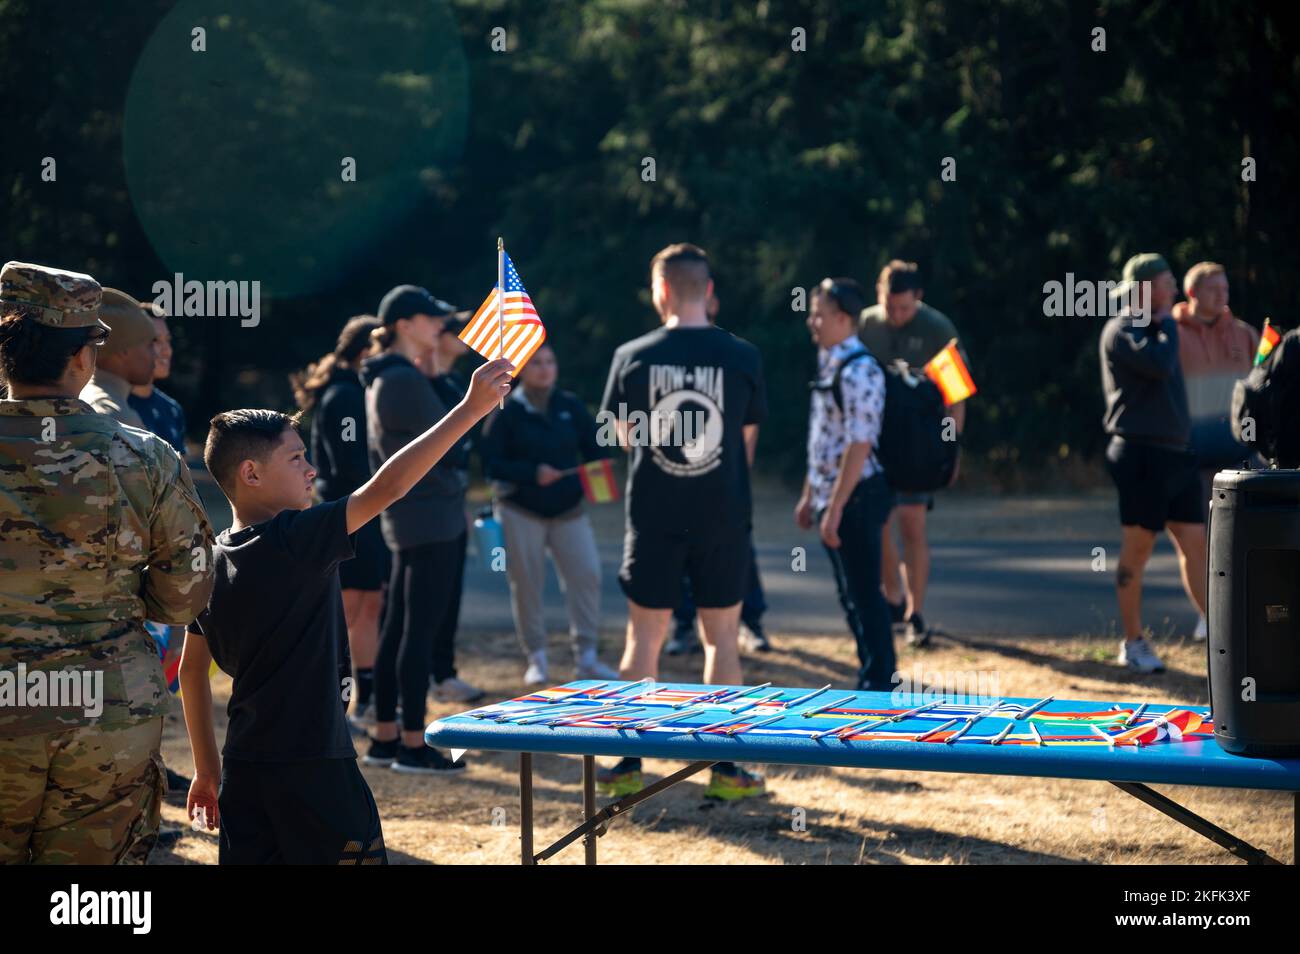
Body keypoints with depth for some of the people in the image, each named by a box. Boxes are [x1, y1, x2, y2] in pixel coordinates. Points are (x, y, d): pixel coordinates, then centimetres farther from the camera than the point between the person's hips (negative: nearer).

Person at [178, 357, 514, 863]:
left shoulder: (212, 560, 8)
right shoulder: (292, 541, -15)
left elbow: (191, 669, 14)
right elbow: (385, 488, -21)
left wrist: (207, 770, 22)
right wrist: (470, 409, -18)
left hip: (244, 770, 8)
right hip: (312, 770, -8)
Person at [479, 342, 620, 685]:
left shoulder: (571, 406, 5)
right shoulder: (508, 412, -4)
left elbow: (596, 449, 9)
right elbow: (492, 463, -8)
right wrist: (532, 473, -20)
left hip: (569, 510, 2)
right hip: (520, 512, -2)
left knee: (586, 575, -9)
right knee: (526, 583, 1)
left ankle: (586, 658, -1)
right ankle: (536, 659, 14)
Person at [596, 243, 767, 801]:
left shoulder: (633, 357, -5)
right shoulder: (742, 357, -5)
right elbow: (747, 441, 6)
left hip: (653, 519, 0)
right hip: (723, 518, 0)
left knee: (644, 637, 8)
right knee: (721, 638, 8)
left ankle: (628, 765, 10)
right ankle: (724, 769, 9)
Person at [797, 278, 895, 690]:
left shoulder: (859, 371, -18)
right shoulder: (829, 364, 12)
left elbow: (859, 446, -22)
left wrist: (836, 508, -22)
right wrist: (809, 495, 20)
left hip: (856, 497, -10)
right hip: (832, 497, 10)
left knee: (864, 594, -3)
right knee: (851, 594, 15)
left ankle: (879, 684, 5)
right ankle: (874, 675, 24)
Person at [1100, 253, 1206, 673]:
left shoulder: (1156, 328, 19)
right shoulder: (1121, 331, -9)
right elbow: (1161, 366, -24)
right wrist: (1168, 324, -8)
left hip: (1177, 453, 8)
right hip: (1142, 453, -8)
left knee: (1195, 544, 4)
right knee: (1137, 548, -1)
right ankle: (1133, 644, 7)